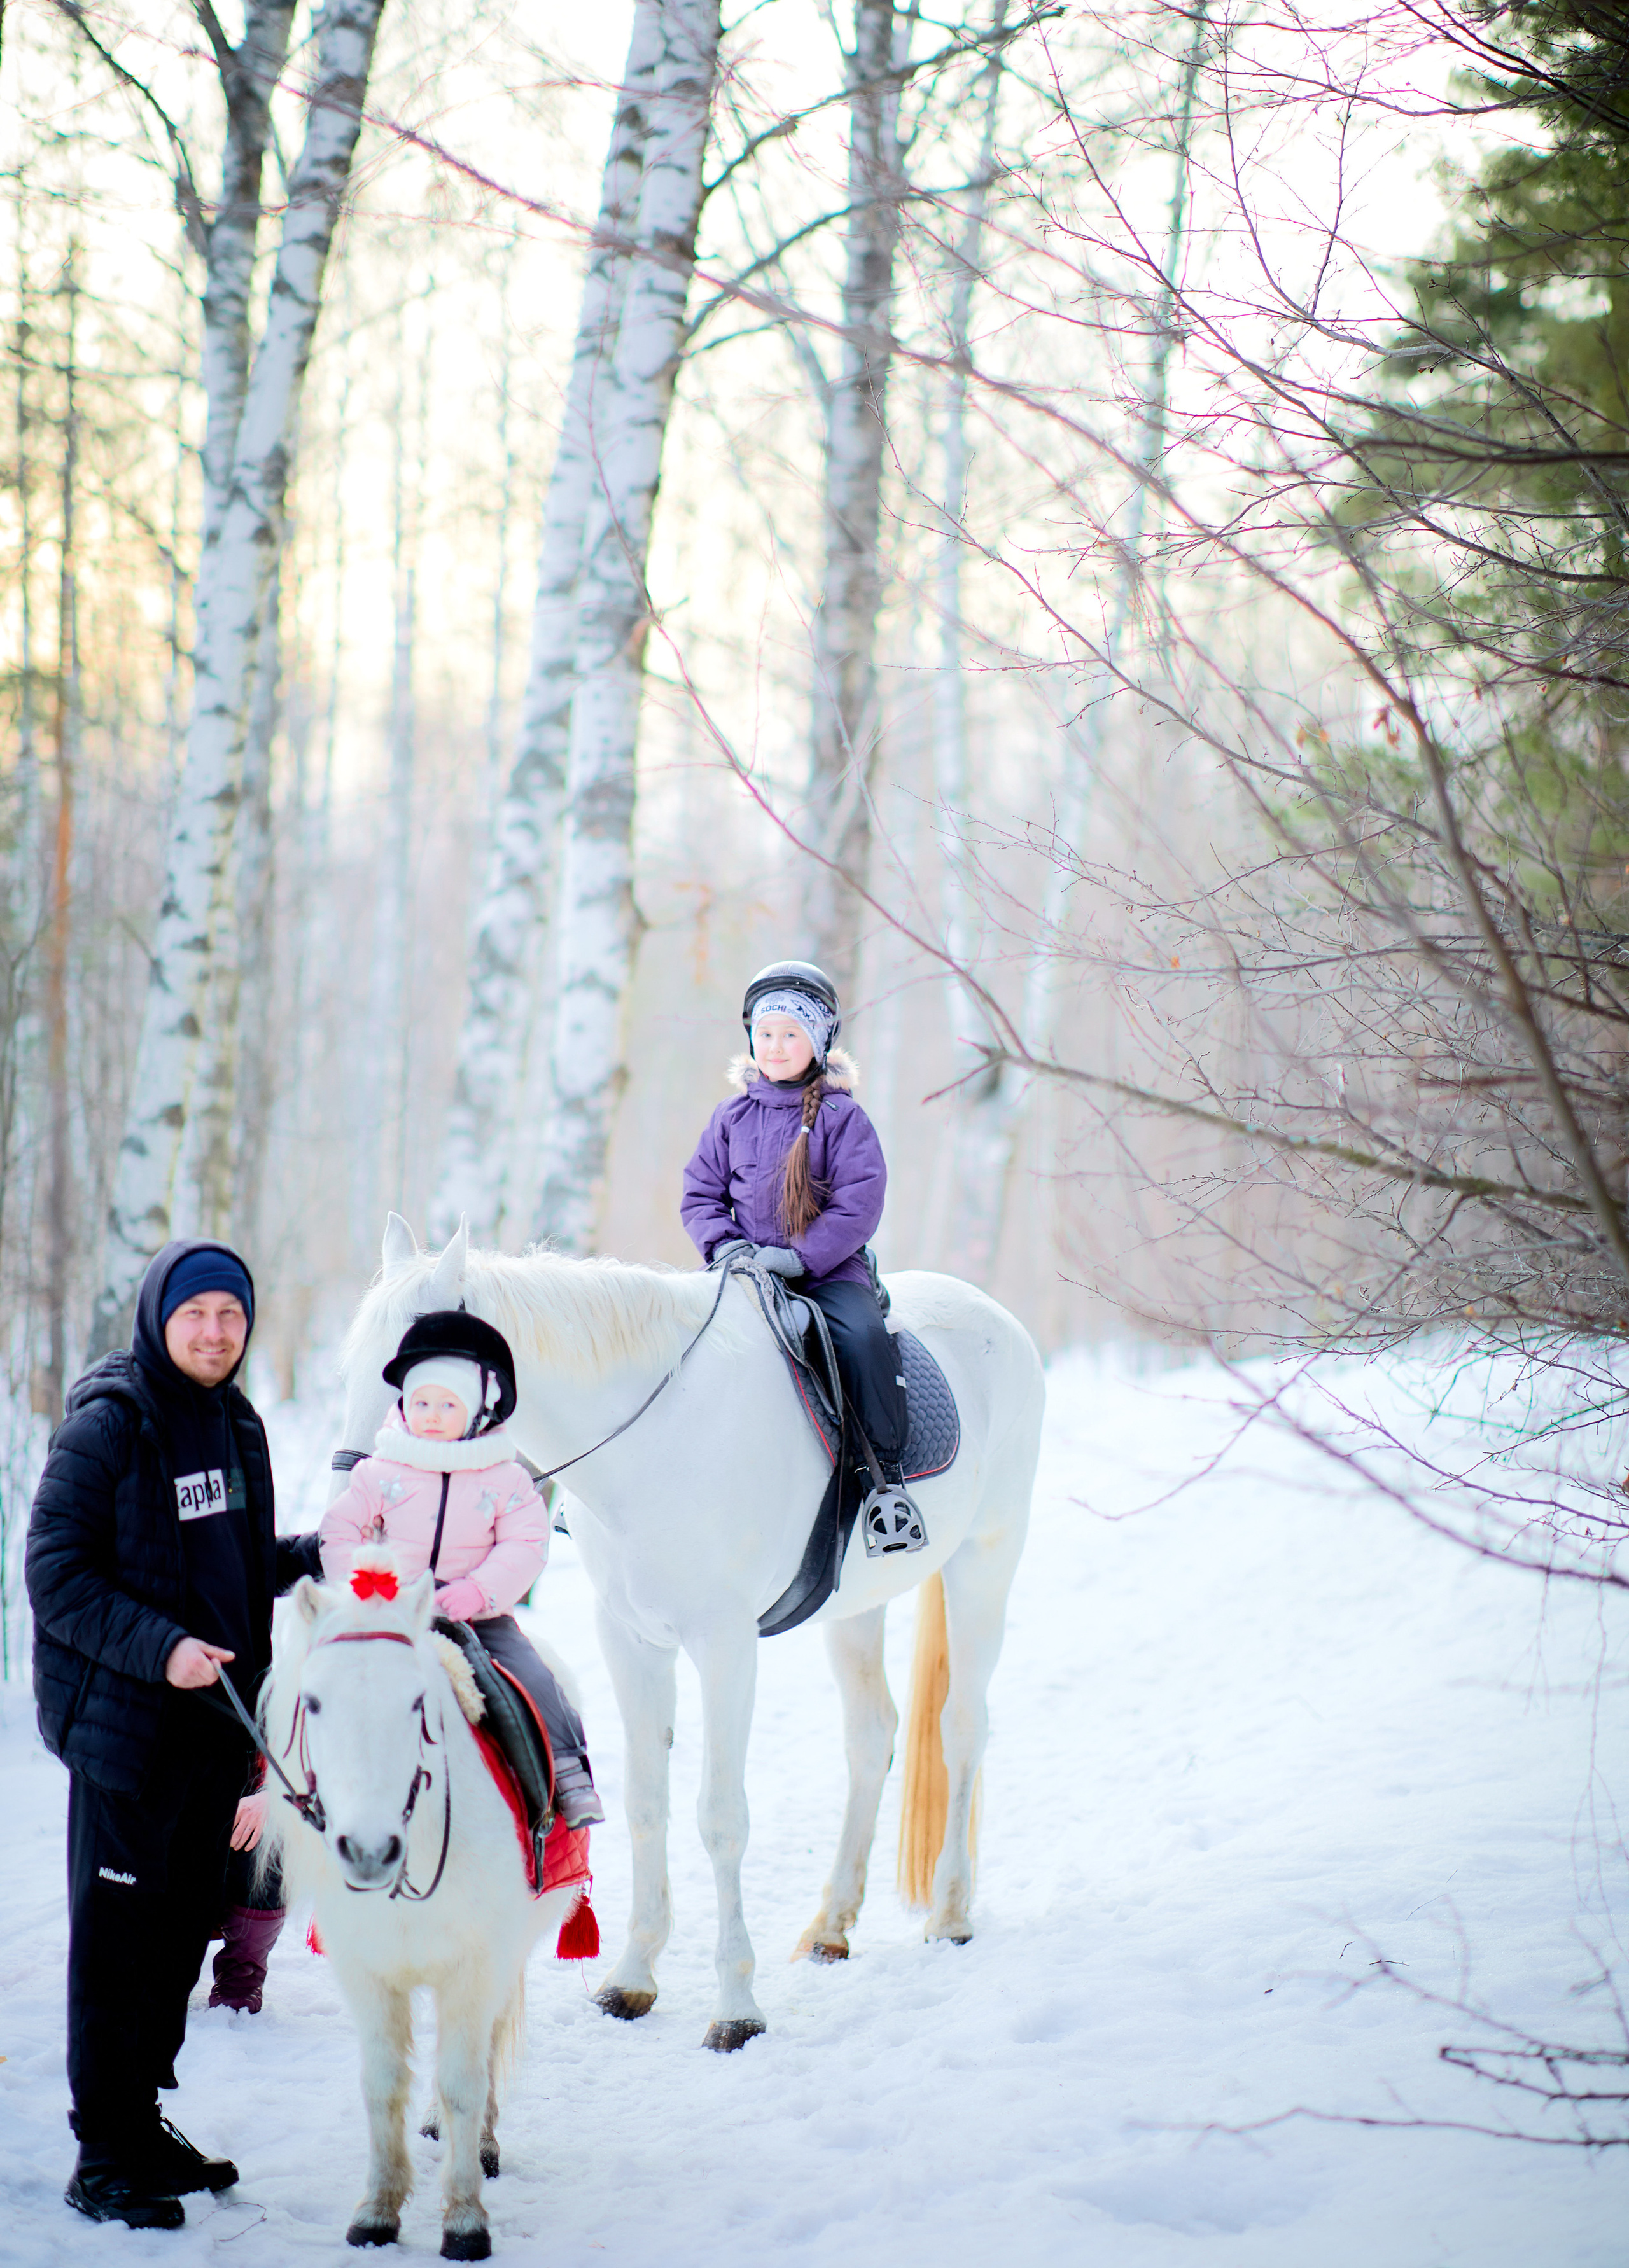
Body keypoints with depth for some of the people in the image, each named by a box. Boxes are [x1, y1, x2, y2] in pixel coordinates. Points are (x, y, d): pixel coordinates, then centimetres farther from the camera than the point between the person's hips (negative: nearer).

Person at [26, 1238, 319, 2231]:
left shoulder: (235, 1424, 11)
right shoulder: (106, 1425, -12)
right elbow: (56, 1574, -15)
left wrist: (323, 1554, 6)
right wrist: (159, 1647, -23)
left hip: (217, 1722, 7)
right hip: (128, 1727, -7)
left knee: (188, 1927, 14)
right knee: (119, 1936, -2)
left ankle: (143, 2118, 28)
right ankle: (105, 2157, 6)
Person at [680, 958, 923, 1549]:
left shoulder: (842, 1118, 0)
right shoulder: (732, 1118, 10)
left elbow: (858, 1206, -6)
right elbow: (699, 1194, 13)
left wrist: (799, 1258, -18)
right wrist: (725, 1245, -7)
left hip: (828, 1270, -3)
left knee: (864, 1335, -31)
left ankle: (886, 1475, -20)